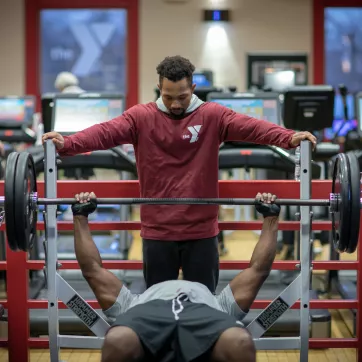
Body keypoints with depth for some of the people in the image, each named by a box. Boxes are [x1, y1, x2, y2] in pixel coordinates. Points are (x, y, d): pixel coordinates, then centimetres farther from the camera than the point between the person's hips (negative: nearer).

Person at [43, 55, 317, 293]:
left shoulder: (213, 116, -2)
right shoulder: (141, 117, -1)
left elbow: (251, 127, -15)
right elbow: (105, 132, -14)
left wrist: (289, 137, -32)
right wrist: (67, 144, -31)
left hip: (201, 230, 0)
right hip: (157, 231, 1)